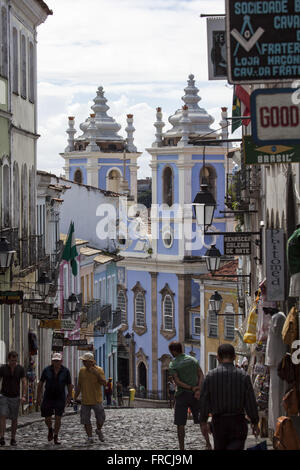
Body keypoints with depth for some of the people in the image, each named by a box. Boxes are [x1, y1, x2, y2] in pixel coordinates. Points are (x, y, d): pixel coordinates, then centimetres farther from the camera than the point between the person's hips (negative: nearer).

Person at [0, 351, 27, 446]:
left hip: (15, 397, 1)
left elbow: (24, 382, -3)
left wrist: (23, 396, -14)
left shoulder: (20, 369, -3)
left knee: (14, 419, 5)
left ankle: (13, 439, 14)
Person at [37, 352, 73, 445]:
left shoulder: (65, 371, -5)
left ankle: (56, 437, 9)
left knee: (58, 418, -6)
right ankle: (50, 430, 37)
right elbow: (40, 383, 4)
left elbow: (69, 385, 5)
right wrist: (38, 397, 3)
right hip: (48, 398, 1)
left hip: (60, 398, -1)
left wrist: (69, 397, 4)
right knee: (47, 418, 5)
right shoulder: (47, 370, -4)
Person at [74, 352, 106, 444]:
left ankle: (99, 430, 30)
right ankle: (90, 438, 9)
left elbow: (104, 383, -15)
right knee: (86, 420, -1)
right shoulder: (82, 370, 6)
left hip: (96, 400, -3)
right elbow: (79, 385, 13)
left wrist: (97, 374, -28)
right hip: (85, 401, 3)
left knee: (101, 418, 1)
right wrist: (75, 397, 10)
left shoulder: (99, 370, -6)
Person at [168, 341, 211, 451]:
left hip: (182, 394, -4)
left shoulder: (173, 365, -6)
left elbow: (177, 382, -15)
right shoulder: (193, 360, 6)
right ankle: (208, 444, 11)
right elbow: (201, 376, -2)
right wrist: (198, 390, -11)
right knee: (201, 421, 14)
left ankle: (182, 448, -2)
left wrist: (191, 388, -12)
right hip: (195, 396, 4)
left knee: (180, 424, 1)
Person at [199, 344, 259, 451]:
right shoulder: (243, 376, -6)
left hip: (218, 422, 2)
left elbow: (204, 401, -1)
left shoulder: (210, 376, -3)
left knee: (219, 448, 16)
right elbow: (251, 402, -4)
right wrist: (255, 423, 5)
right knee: (236, 447, -5)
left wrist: (203, 422, 10)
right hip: (237, 421, -2)